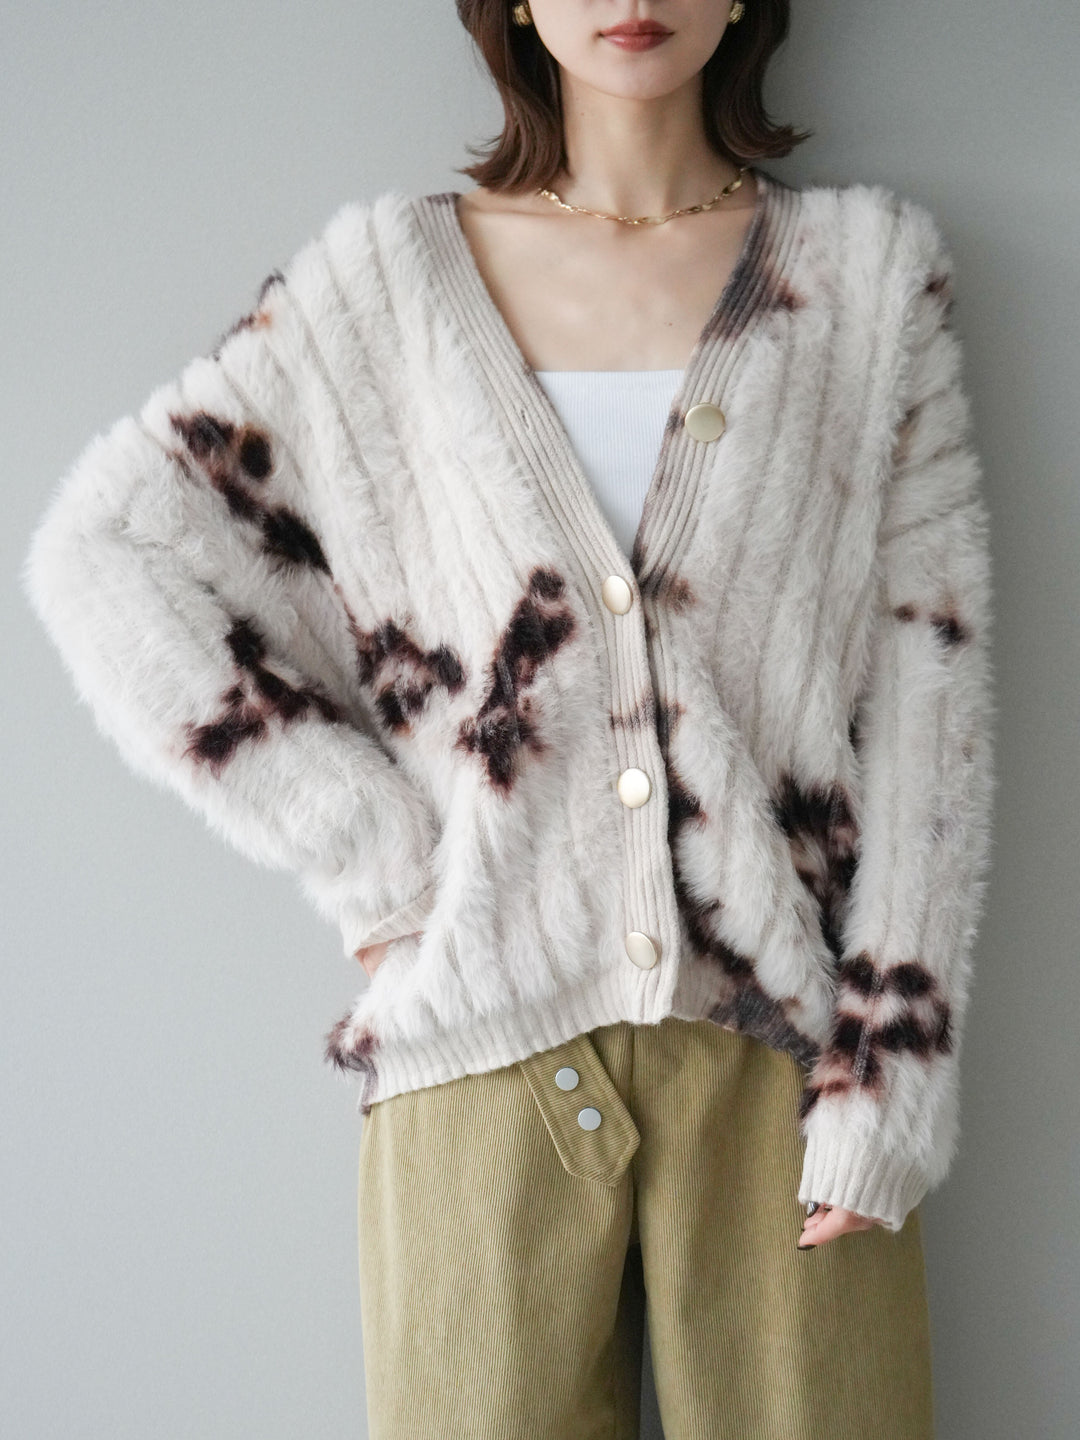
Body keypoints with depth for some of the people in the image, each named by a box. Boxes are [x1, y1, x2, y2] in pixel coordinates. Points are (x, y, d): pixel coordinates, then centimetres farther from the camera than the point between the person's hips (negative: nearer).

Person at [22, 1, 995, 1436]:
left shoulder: (876, 268, 5)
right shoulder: (393, 276, 4)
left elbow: (932, 686, 1)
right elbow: (98, 548, 2)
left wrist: (890, 1088, -6)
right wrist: (370, 852, -5)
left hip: (780, 1046, 1)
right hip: (488, 1047, 0)